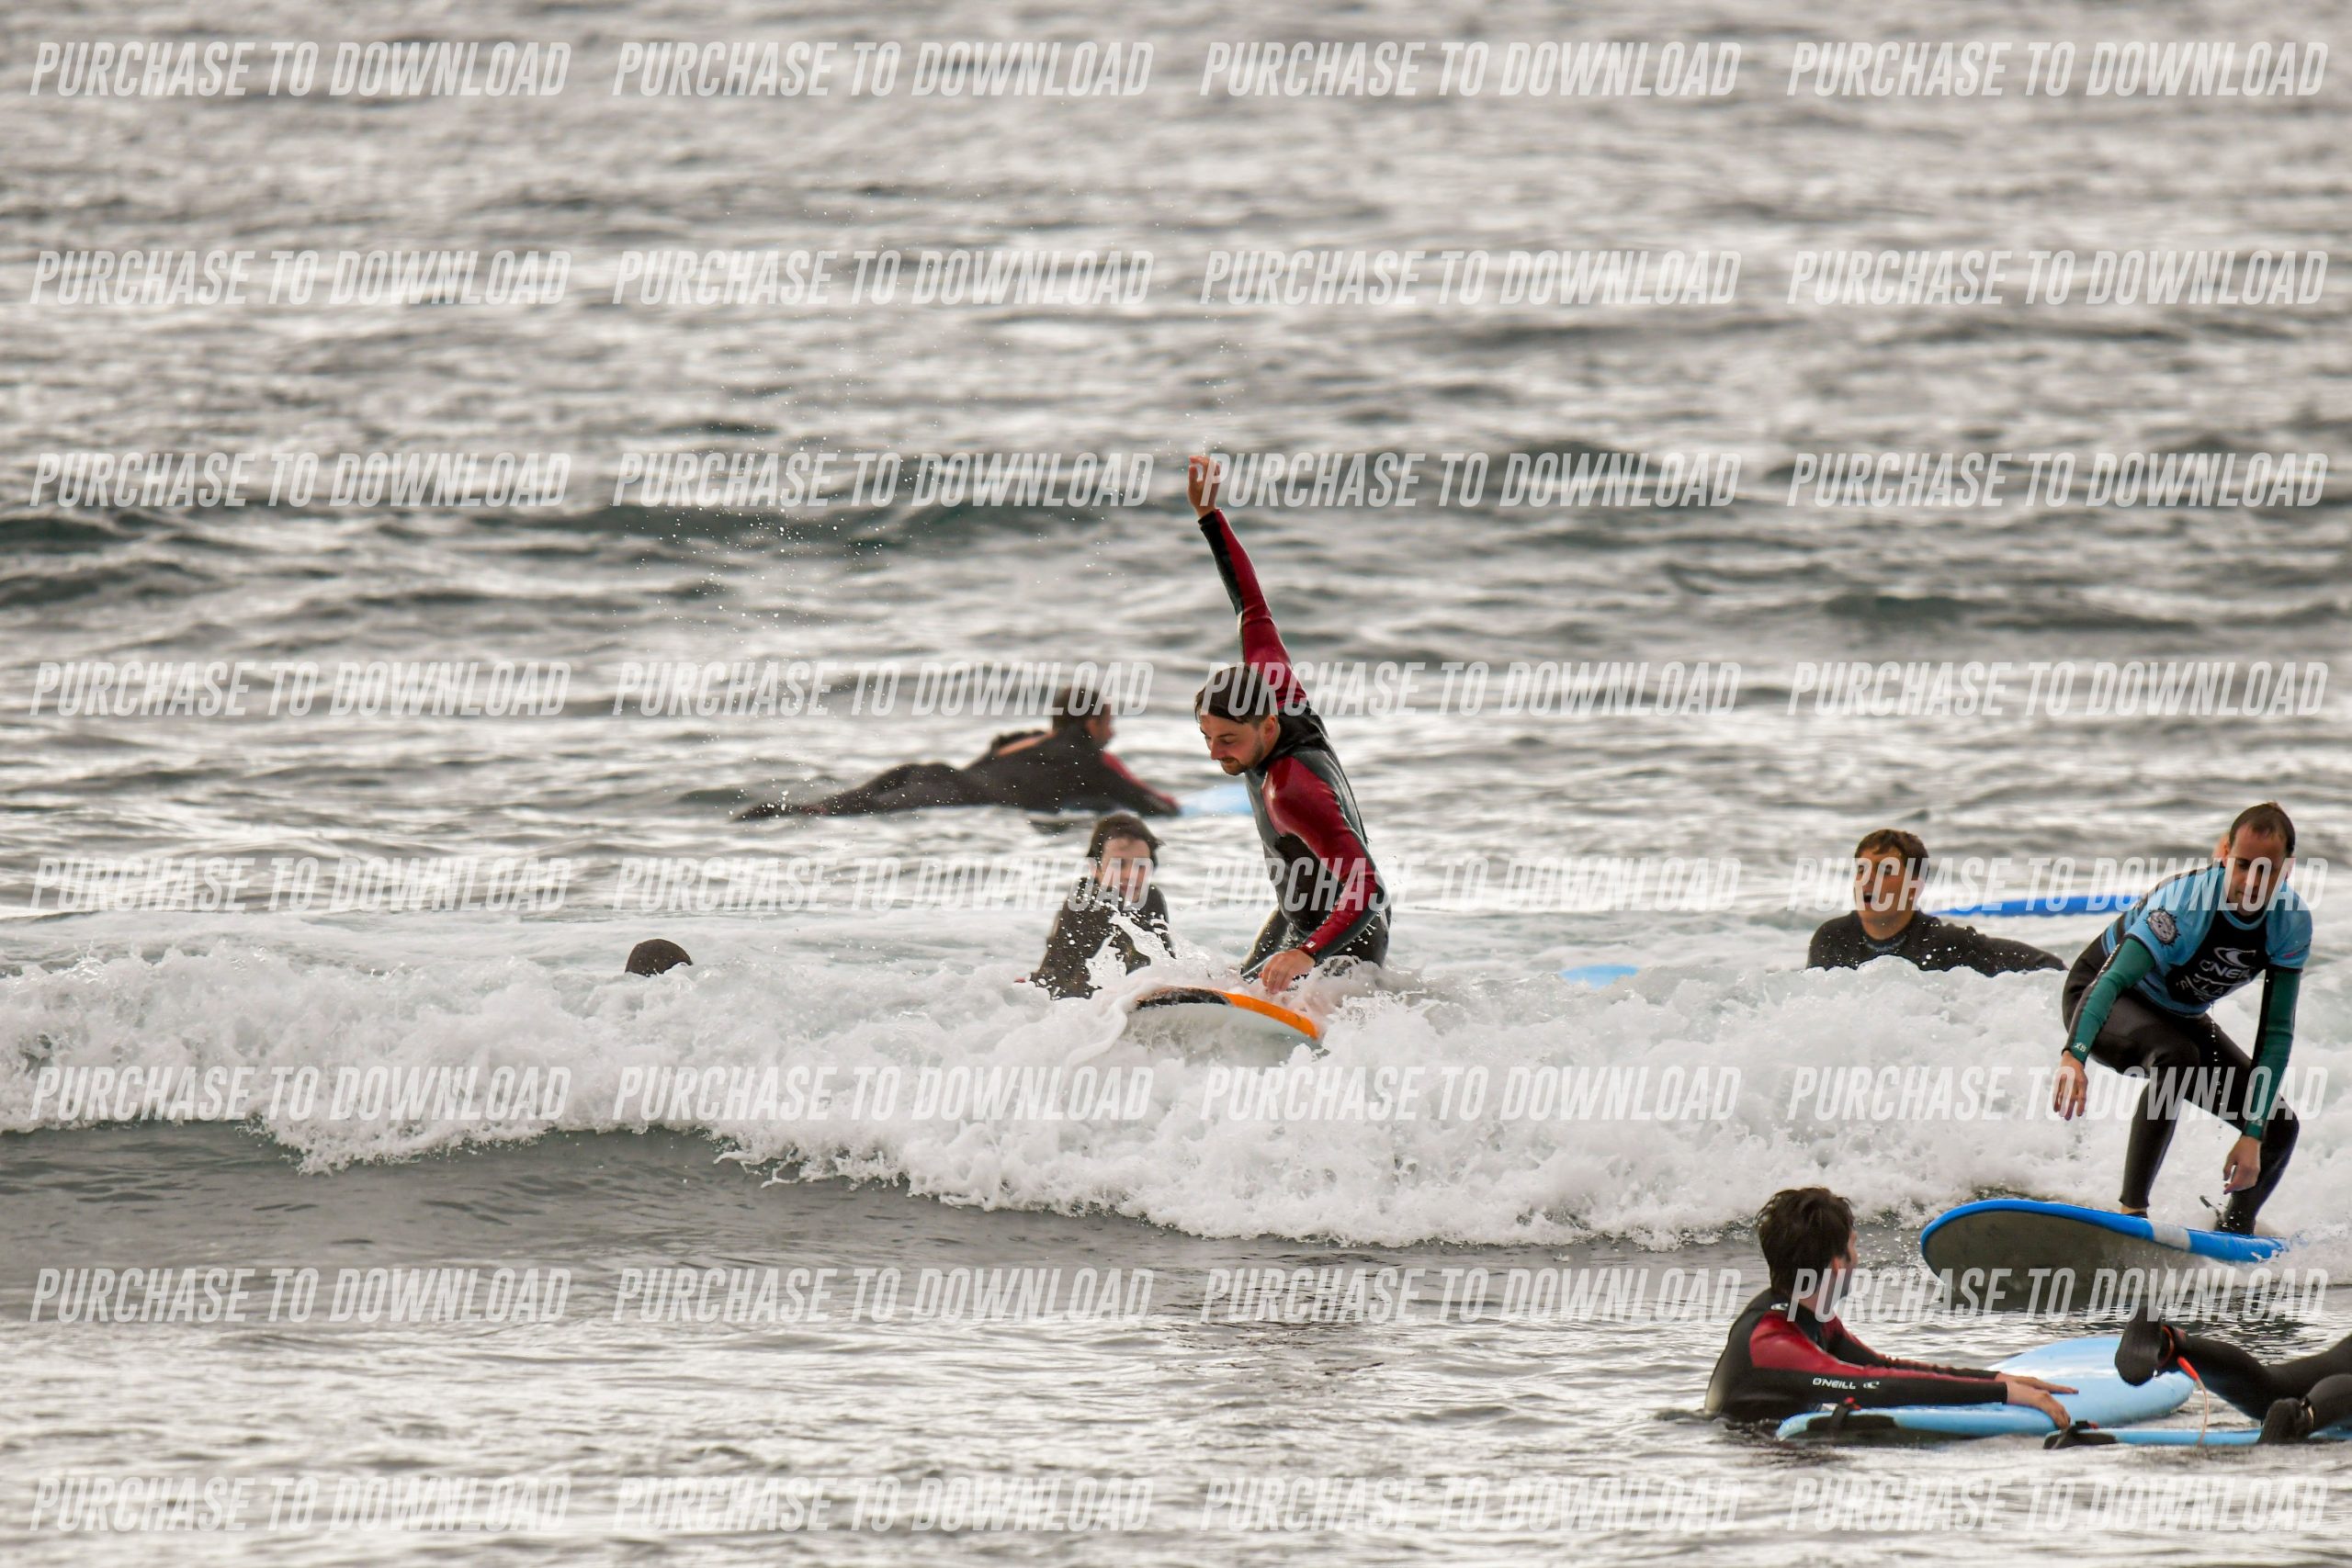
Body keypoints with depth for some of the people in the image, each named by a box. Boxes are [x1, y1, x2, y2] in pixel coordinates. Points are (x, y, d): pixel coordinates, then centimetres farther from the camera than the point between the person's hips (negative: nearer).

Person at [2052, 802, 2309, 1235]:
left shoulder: (2291, 922, -19)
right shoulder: (2186, 903, -36)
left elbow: (2277, 1033, -18)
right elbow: (2115, 980, -49)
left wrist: (2253, 1134, -26)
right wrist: (2074, 1056, -66)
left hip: (2178, 1017, 6)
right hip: (2097, 997, -6)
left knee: (2279, 1127, -3)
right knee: (2177, 1055, -39)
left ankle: (2235, 1231, 26)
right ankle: (2131, 1209, -36)